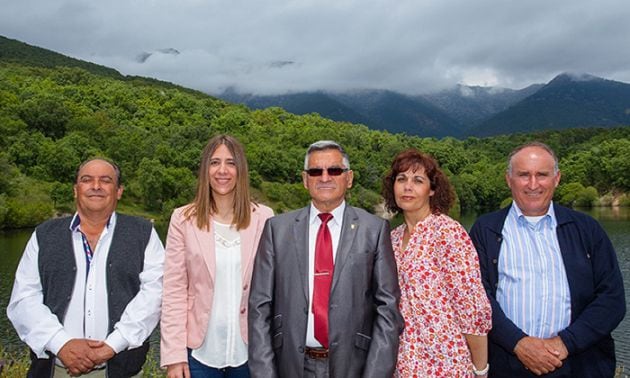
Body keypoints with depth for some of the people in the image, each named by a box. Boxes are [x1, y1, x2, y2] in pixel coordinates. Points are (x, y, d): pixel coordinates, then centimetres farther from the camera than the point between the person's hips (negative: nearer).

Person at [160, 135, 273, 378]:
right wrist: (174, 355, -7)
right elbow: (174, 292, -2)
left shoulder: (263, 218, -2)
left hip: (249, 350, 0)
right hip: (199, 350, 0)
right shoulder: (183, 220, -2)